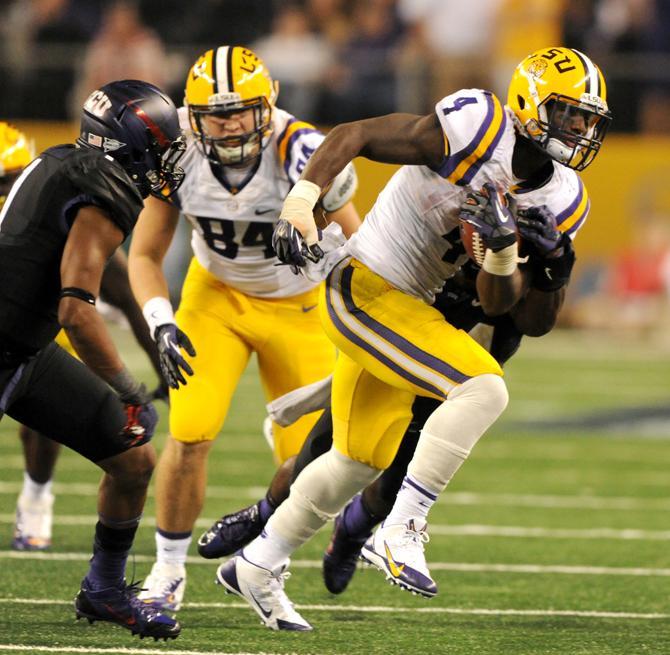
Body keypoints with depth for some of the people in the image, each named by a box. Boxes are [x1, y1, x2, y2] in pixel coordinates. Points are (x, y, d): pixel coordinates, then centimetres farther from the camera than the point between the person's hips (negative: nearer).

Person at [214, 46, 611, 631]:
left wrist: (504, 249, -18)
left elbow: (498, 303, 2)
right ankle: (401, 532, -17)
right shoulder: (475, 128, -20)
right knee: (483, 389, -23)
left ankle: (256, 565, 39)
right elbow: (354, 136, -17)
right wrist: (301, 199, -29)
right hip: (366, 290, -9)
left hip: (409, 308, 9)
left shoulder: (561, 203, 2)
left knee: (359, 461, 21)